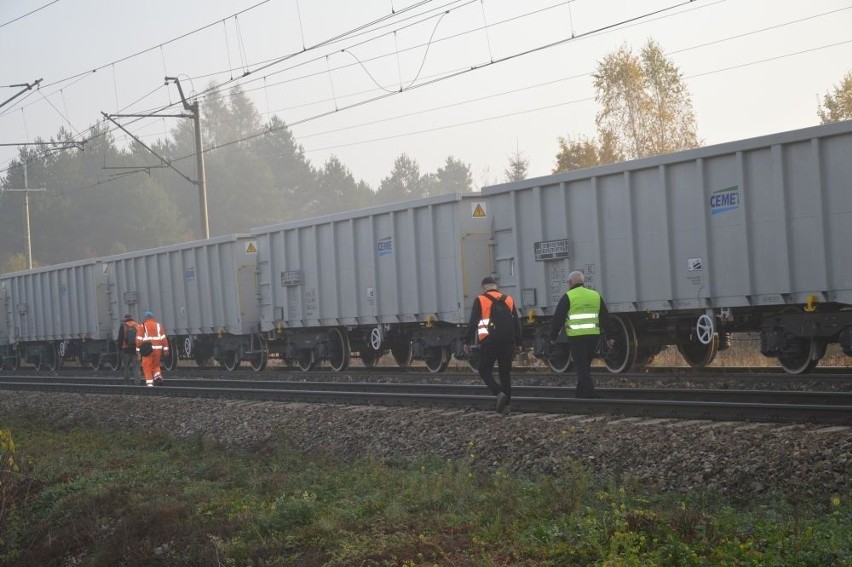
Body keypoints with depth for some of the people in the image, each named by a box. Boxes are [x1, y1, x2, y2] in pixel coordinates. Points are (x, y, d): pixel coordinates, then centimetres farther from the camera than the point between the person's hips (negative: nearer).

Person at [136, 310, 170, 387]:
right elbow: (163, 337, 6)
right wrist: (165, 349, 5)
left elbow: (139, 339, -4)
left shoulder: (142, 326, 2)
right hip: (158, 348, 3)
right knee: (156, 365, 19)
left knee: (147, 367, 4)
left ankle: (149, 383, -3)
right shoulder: (158, 325, 12)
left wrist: (138, 349, -2)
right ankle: (158, 377, -4)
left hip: (147, 349, -3)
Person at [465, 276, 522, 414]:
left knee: (484, 370, 5)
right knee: (505, 373, 10)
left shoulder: (480, 300, -1)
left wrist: (467, 342, 2)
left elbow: (472, 323, -4)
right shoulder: (509, 300, 12)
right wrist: (518, 343, 19)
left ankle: (500, 393, -18)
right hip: (507, 342, 4)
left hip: (489, 342, -4)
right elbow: (517, 323, 13)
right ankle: (505, 404, 6)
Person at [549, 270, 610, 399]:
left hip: (576, 337, -5)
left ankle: (590, 394, -16)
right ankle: (581, 394, 22)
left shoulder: (568, 297, -5)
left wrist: (553, 336, 6)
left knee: (582, 367, -5)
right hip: (593, 336, 5)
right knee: (585, 366, 17)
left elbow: (558, 318, -4)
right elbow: (604, 317, 16)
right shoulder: (596, 296, 11)